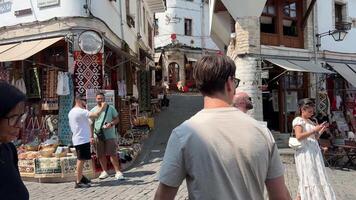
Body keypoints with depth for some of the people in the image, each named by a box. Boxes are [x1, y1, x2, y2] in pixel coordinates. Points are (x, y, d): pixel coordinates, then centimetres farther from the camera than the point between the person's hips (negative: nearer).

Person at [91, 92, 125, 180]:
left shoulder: (110, 108, 4)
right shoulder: (93, 110, 7)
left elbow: (117, 119, 5)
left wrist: (111, 124, -16)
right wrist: (91, 136, 2)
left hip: (110, 135, -2)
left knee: (113, 154, -5)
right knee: (101, 155, 8)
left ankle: (118, 172, 0)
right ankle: (104, 171, 23)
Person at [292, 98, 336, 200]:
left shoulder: (310, 121, 16)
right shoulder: (298, 120, -7)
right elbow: (299, 136, -21)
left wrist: (321, 130, 4)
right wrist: (314, 130, -19)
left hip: (314, 152, 8)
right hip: (305, 153, -8)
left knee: (316, 177, 10)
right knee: (307, 178, -3)